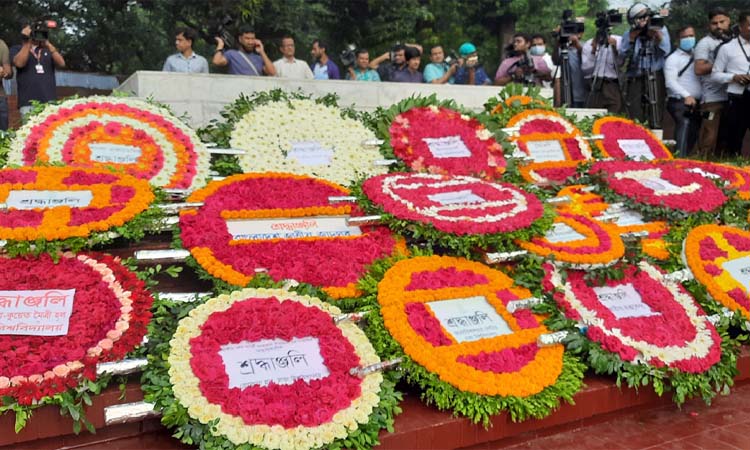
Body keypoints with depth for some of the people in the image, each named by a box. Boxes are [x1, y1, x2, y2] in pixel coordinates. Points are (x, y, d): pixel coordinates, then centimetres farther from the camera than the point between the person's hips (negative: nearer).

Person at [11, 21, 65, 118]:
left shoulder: (49, 50, 18)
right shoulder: (17, 49, 12)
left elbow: (61, 64, 1)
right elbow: (19, 63, -8)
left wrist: (48, 44, -8)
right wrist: (28, 42, -7)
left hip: (50, 101, 2)